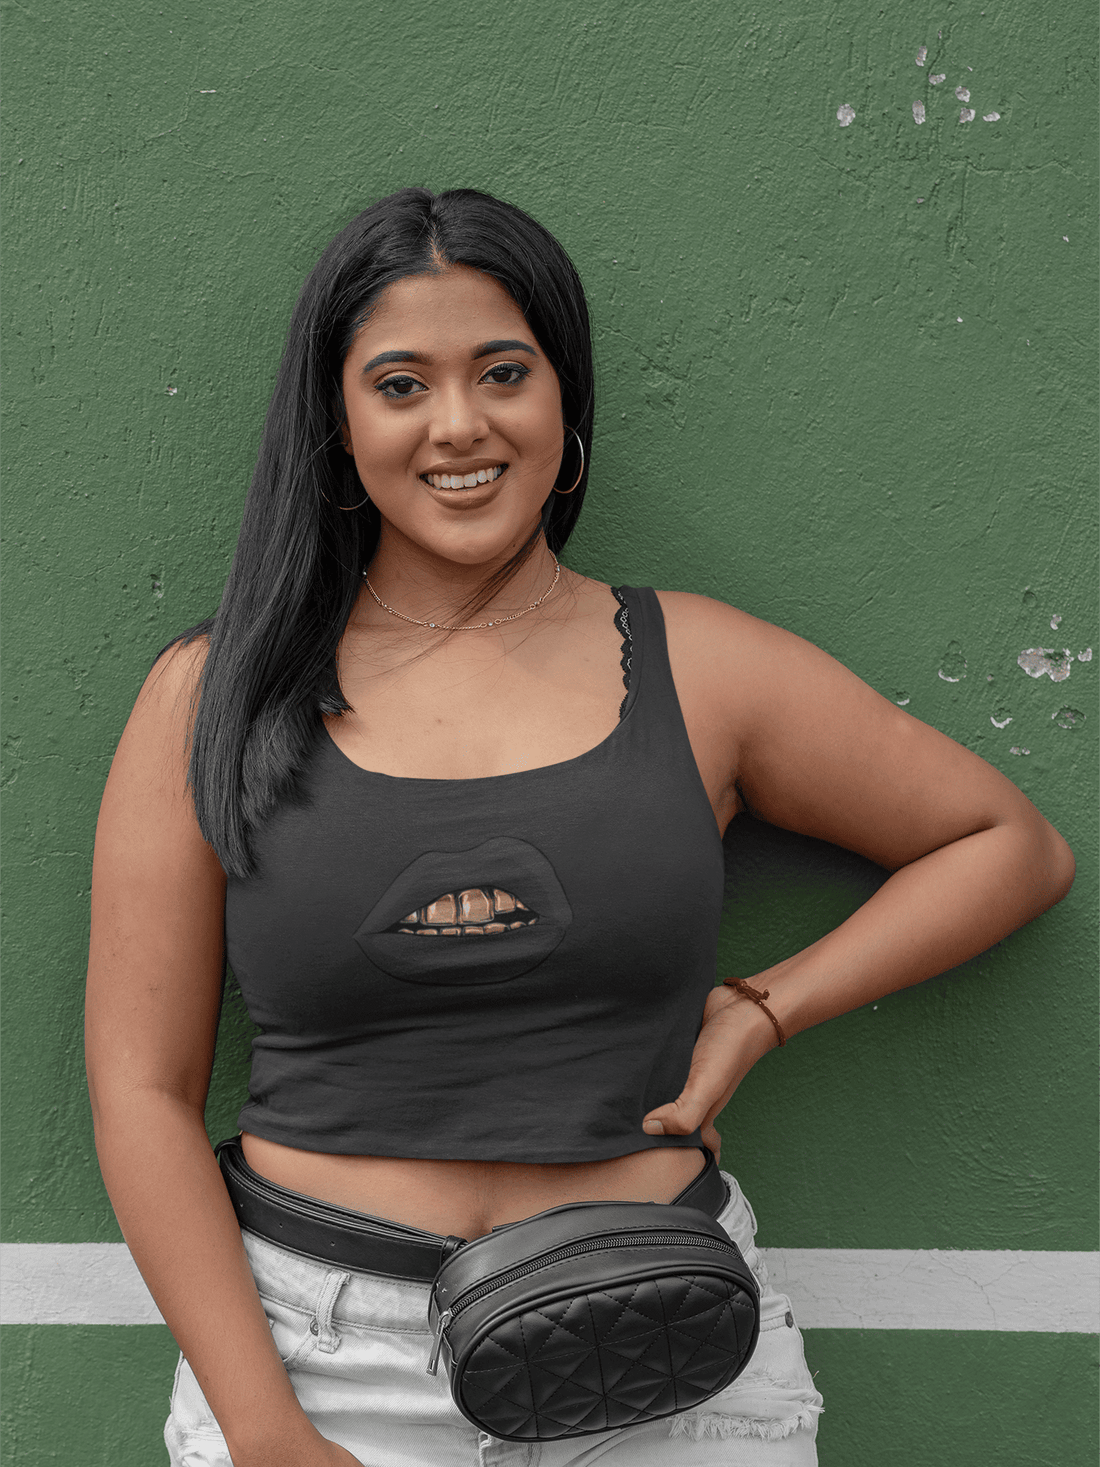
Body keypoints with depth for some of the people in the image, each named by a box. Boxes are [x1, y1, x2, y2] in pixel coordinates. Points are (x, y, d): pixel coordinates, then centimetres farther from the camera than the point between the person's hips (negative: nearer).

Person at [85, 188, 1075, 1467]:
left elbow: (1015, 848, 8)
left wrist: (764, 1012, -4)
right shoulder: (211, 699, -1)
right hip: (318, 1357, 0)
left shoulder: (696, 668, -1)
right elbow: (143, 1090, -1)